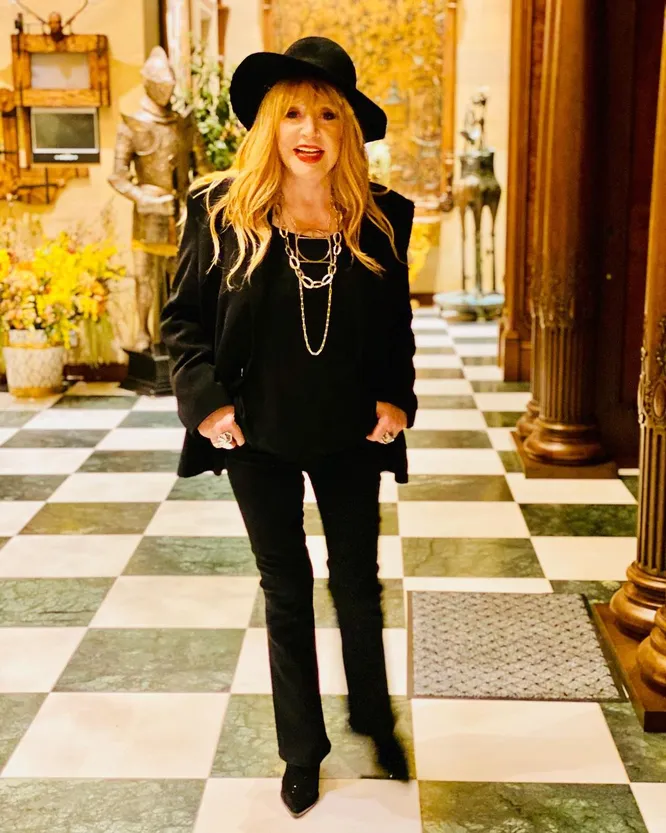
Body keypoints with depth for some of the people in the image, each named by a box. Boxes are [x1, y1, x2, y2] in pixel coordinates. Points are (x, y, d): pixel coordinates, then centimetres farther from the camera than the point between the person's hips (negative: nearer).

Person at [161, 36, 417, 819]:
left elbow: (397, 325, 6)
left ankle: (374, 718, 41)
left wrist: (396, 400, -6)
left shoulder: (379, 218, -4)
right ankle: (302, 748, 30)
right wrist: (205, 398, -14)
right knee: (286, 593, 12)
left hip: (349, 438, 1)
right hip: (260, 439, -1)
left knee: (358, 584, 15)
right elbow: (183, 316, -3)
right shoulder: (223, 208, -10)